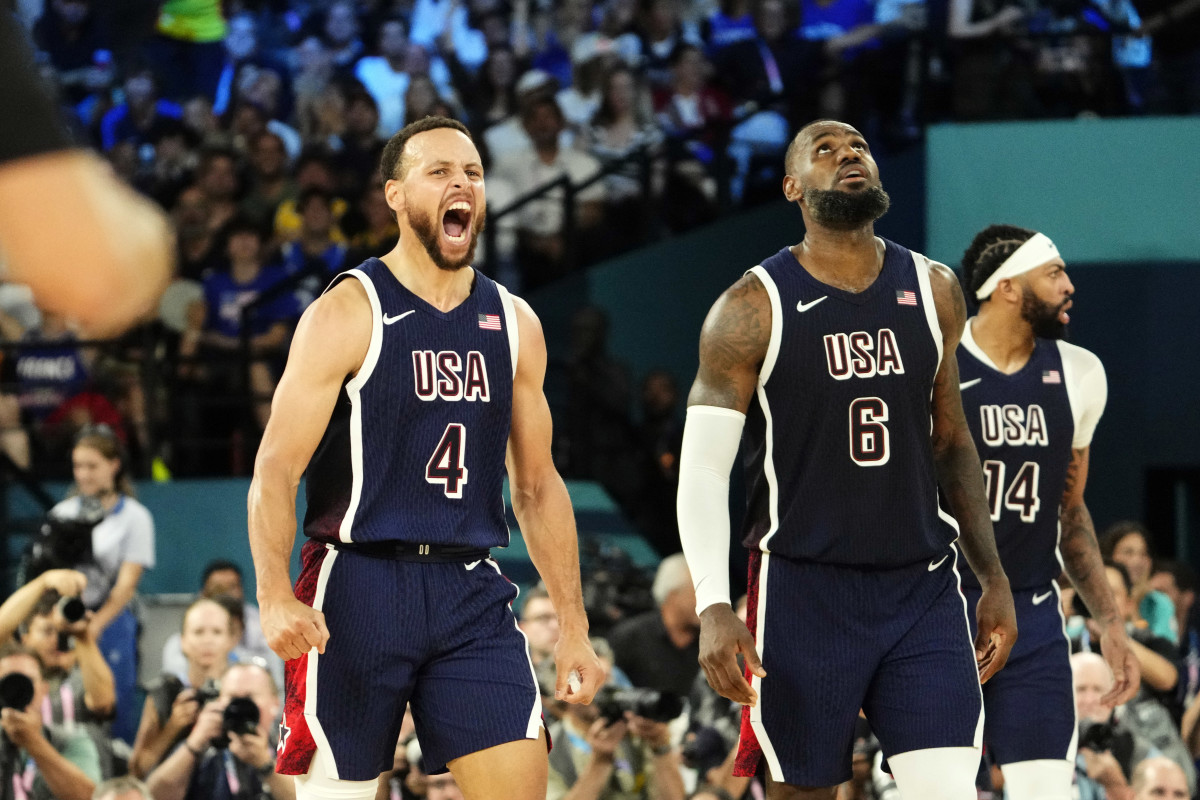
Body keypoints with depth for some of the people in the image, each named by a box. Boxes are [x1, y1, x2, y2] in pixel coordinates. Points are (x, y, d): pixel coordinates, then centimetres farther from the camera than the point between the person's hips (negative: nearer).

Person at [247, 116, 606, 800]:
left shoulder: (514, 325, 11)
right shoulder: (347, 314, -4)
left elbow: (538, 486, 18)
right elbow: (276, 469, -9)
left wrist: (574, 627, 13)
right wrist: (275, 596, -25)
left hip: (472, 590, 4)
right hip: (359, 586, -4)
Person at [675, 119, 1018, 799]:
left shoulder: (934, 292, 7)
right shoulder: (754, 308, -6)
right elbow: (703, 468, -9)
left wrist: (995, 578, 15)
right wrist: (713, 607, -21)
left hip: (923, 590, 3)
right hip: (804, 591, -3)